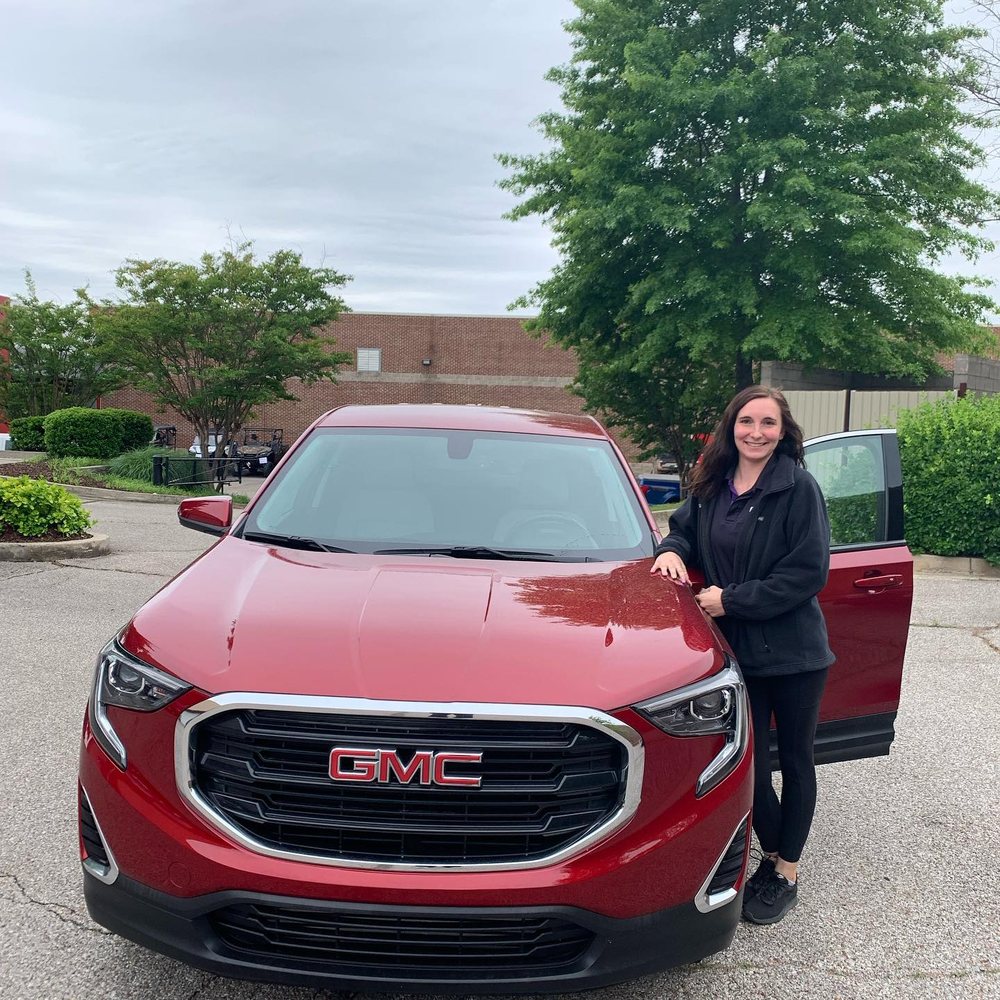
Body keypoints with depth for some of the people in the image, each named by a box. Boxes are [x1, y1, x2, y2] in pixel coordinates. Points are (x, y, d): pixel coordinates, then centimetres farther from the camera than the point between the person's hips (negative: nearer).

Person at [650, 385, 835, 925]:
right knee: (749, 762, 7)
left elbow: (809, 572, -17)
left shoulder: (799, 487, -13)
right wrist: (673, 549, -3)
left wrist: (731, 599, -17)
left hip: (793, 650, -4)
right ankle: (772, 856, 32)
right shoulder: (711, 486, 4)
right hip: (738, 649, 4)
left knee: (795, 760, 12)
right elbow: (684, 528, 21)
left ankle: (786, 874, 29)